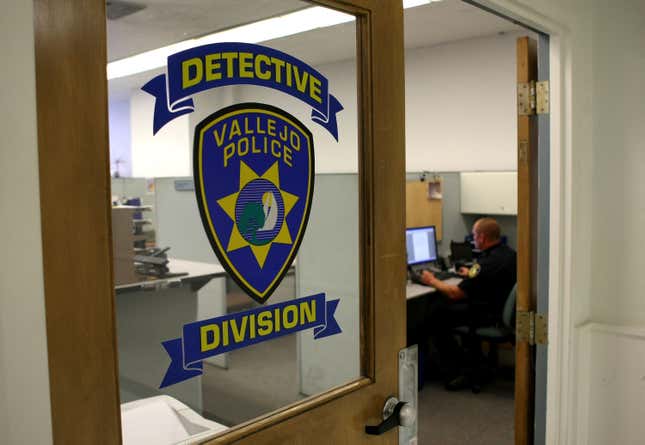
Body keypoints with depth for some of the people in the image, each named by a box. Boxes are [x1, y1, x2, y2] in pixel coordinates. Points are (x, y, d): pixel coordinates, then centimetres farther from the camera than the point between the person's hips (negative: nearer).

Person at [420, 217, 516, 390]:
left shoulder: (487, 263, -26)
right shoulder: (510, 253, 3)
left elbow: (455, 293, -21)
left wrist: (432, 281, -5)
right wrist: (471, 274, 33)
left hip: (489, 315, -10)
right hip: (504, 308, 10)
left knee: (434, 314, -3)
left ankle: (454, 373, 0)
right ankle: (472, 355, 30)